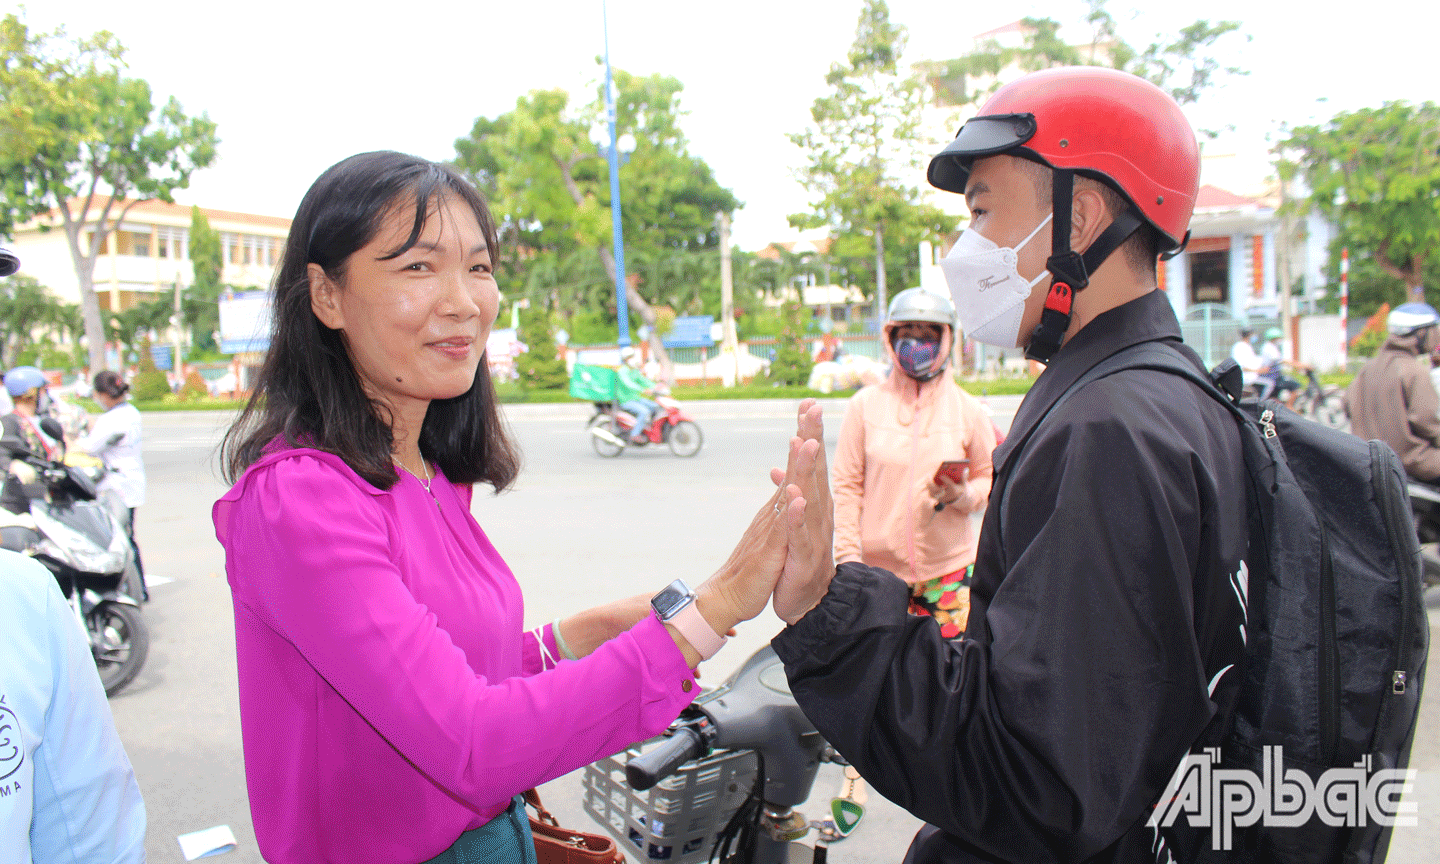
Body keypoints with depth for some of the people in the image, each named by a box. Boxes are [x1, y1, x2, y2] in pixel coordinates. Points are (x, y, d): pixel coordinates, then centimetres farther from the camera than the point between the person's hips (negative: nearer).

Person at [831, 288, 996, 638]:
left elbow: (990, 478, 11)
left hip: (949, 567, 0)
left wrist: (962, 495, -11)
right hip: (877, 566, 0)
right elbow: (846, 486, 4)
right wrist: (847, 554, -2)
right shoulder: (865, 404, 3)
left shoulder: (967, 409, 4)